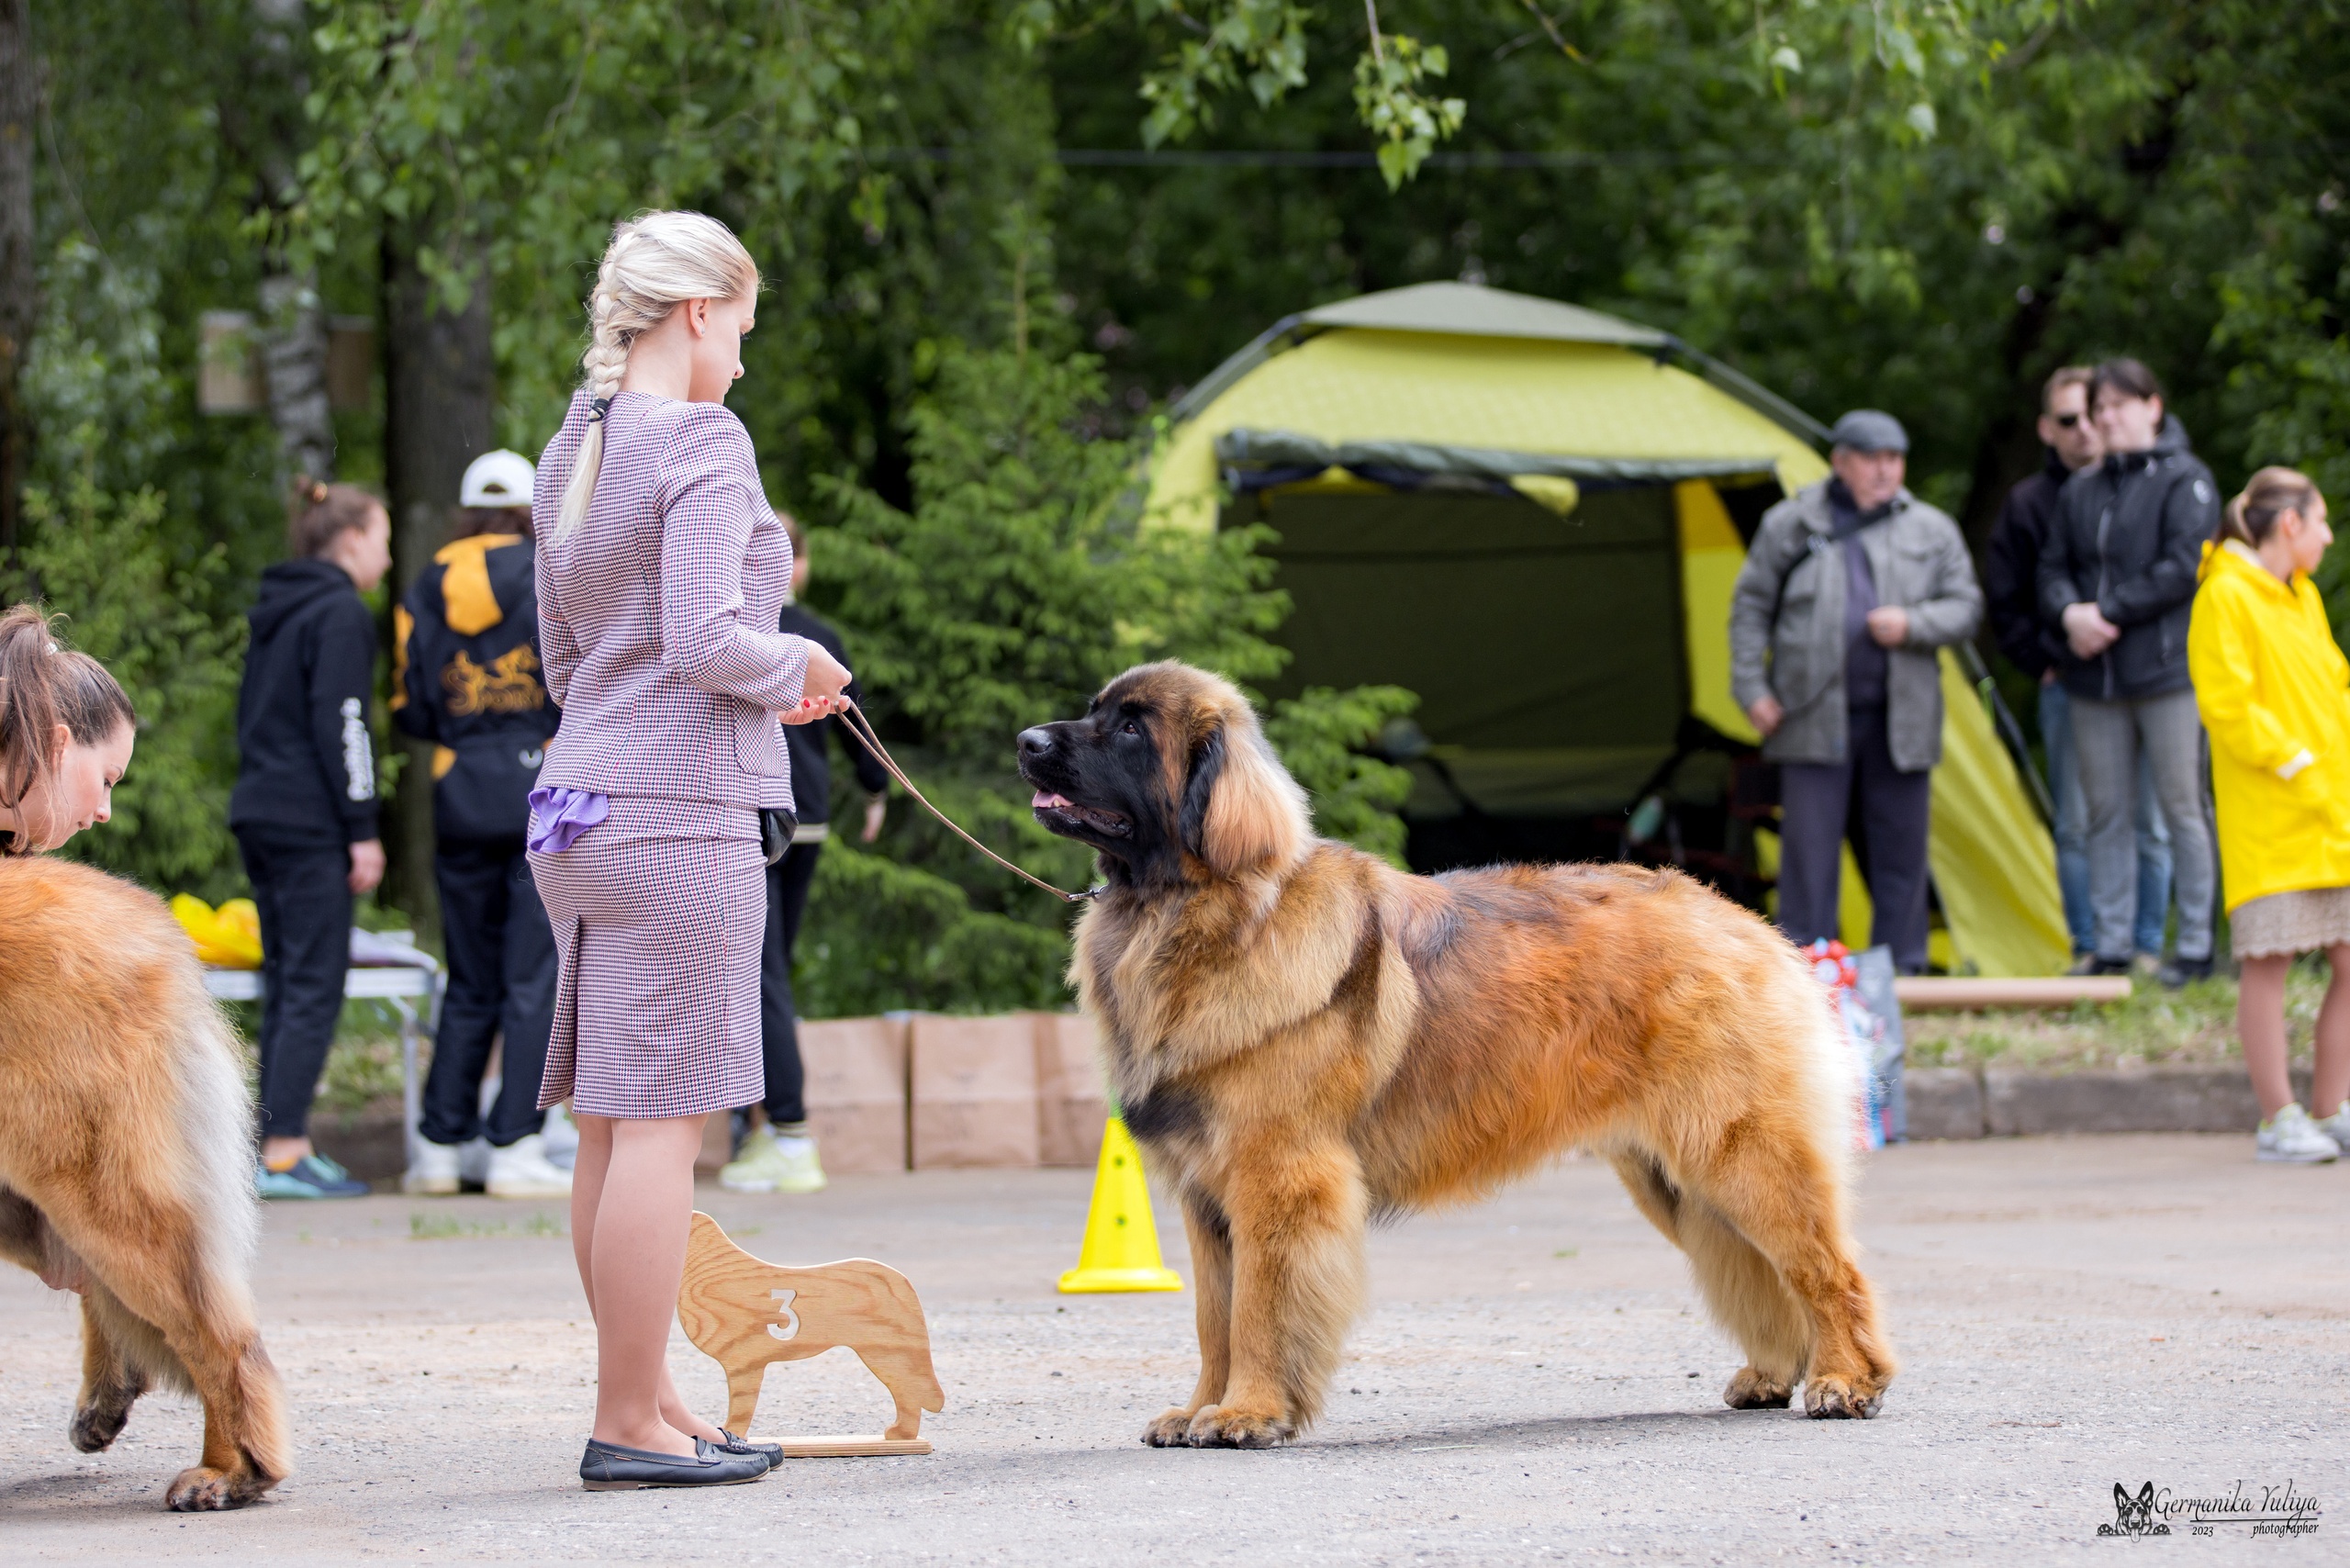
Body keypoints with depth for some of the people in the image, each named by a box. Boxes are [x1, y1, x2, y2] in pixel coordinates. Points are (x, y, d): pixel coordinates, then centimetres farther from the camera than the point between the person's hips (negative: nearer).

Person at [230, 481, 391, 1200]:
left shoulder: (276, 613, 18)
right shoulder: (341, 614, -10)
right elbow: (340, 725, -15)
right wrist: (363, 830, -14)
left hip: (259, 813, 9)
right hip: (310, 824, -9)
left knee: (286, 982, 12)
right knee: (314, 985, -8)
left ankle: (282, 1140, 12)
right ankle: (283, 1153, -12)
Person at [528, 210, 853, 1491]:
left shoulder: (570, 456, 15)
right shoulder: (704, 446, -11)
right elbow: (707, 642, -20)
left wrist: (763, 687, 18)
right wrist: (797, 666, 0)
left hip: (581, 807, 9)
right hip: (682, 819, -9)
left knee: (613, 1127, 11)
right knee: (660, 1121, -5)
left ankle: (647, 1399, 18)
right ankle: (627, 1424, -2)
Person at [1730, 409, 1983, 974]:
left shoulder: (1932, 531, 9)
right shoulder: (1790, 524, 6)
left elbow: (1965, 607, 8)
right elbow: (1751, 607, 9)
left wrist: (1912, 624, -11)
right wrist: (1753, 689, 1)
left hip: (1899, 723, 2)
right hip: (1815, 718, -2)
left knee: (1899, 849, 5)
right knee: (1809, 849, -4)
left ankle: (1901, 972, 14)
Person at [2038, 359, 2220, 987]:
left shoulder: (2184, 480, -2)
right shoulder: (2081, 491, 15)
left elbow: (2183, 568, -11)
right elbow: (2053, 567, 14)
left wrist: (2108, 613, -13)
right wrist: (2070, 612, -8)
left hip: (2168, 670, -5)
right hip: (2095, 677, 6)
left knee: (2181, 807, -3)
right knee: (2106, 813, 6)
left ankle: (2196, 947, 3)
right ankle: (2111, 948, 12)